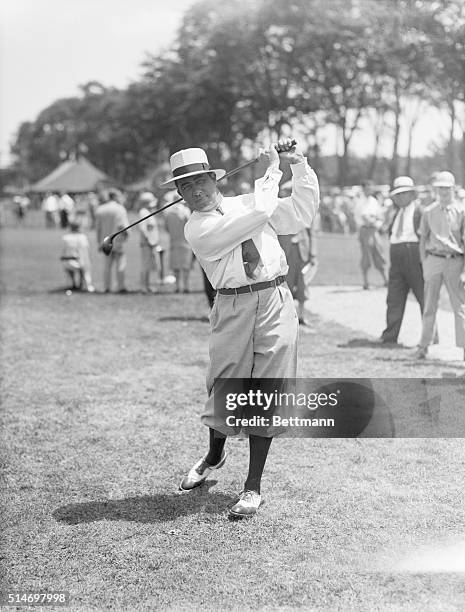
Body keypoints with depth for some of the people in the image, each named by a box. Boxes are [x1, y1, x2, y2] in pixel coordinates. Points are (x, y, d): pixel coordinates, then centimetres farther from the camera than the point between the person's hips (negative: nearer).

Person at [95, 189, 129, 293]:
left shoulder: (100, 210, 6)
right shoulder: (120, 209, -10)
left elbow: (98, 227, 8)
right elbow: (123, 225, -16)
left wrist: (100, 242, 13)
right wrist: (125, 234, 2)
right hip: (118, 240, -5)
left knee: (107, 265, 11)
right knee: (120, 264, 2)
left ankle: (107, 287, 10)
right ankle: (121, 287, 2)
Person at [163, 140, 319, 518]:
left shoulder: (244, 202, 12)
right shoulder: (197, 229, -5)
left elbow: (302, 214, 13)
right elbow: (259, 212, -14)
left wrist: (299, 166, 5)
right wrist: (273, 170, -1)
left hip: (276, 304, 2)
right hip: (233, 309, -2)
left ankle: (253, 487, 7)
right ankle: (215, 455, 39)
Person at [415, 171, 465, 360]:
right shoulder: (429, 211, 7)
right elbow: (423, 239, 12)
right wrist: (424, 265, 5)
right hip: (433, 260, 3)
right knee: (429, 306, 8)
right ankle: (423, 345, 16)